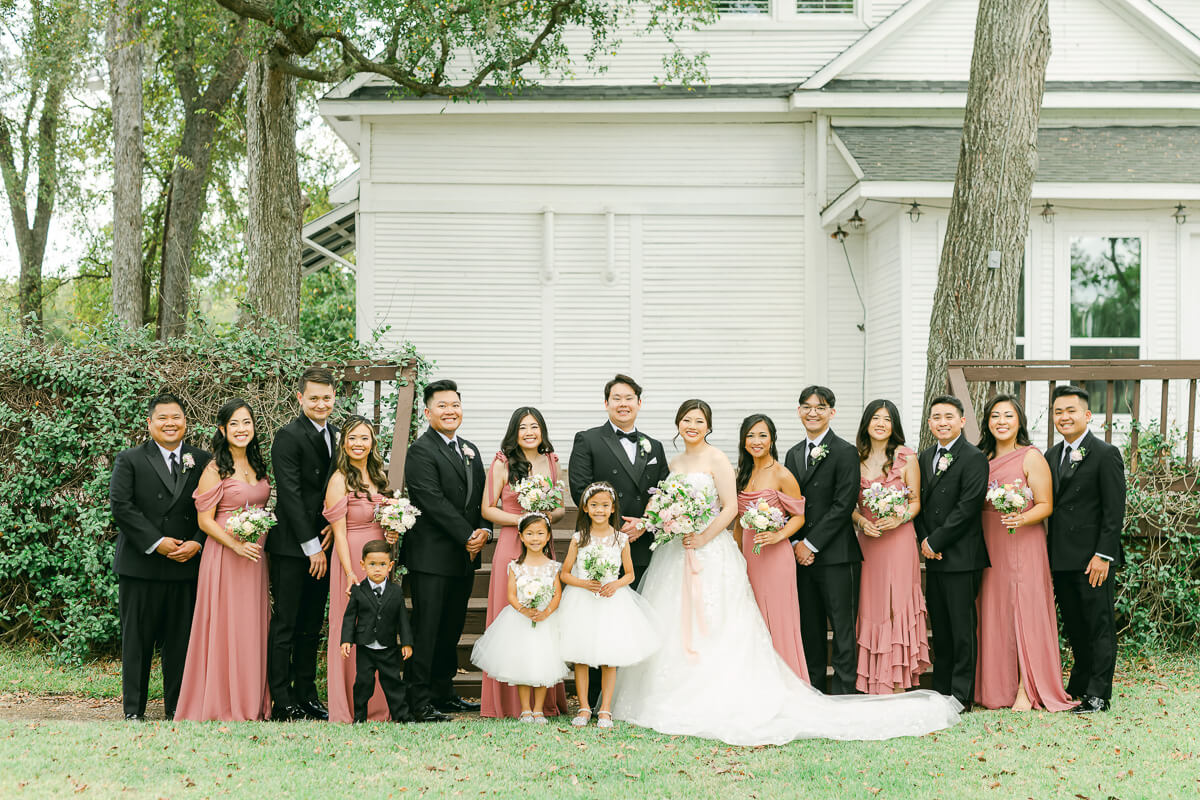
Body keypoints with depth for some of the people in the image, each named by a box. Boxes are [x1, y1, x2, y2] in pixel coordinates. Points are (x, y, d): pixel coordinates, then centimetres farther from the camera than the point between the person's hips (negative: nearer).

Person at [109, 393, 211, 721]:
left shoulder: (202, 461, 10)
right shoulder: (129, 460, 4)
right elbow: (120, 506, -6)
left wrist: (197, 543, -9)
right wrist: (156, 543, -13)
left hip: (186, 566, 2)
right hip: (140, 566, -2)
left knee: (181, 639, 4)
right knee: (137, 639, 3)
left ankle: (177, 706, 13)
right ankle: (133, 709, 11)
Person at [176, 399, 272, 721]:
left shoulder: (258, 465, 12)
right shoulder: (215, 469, -9)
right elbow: (205, 520, -11)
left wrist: (263, 543, 8)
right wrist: (237, 545, -21)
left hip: (255, 556, 7)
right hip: (224, 556, -7)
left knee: (253, 627, 9)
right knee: (225, 627, -3)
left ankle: (252, 702, 17)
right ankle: (223, 705, 4)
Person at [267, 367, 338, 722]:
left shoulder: (335, 436, 12)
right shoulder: (289, 436, -11)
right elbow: (291, 495, -15)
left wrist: (334, 528, -4)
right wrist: (311, 547, -15)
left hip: (320, 545, 7)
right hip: (291, 546, -7)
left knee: (311, 626, 12)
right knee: (285, 625, -2)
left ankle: (306, 695, 18)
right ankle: (282, 702, 2)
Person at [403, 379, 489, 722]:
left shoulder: (470, 450, 16)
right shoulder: (421, 451, -9)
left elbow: (481, 498, 15)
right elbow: (434, 502, -17)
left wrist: (484, 531, -4)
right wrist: (467, 537, -16)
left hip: (464, 557, 8)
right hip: (431, 557, -8)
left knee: (452, 629, 14)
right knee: (426, 630, -6)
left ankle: (444, 693, 23)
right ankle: (419, 702, -3)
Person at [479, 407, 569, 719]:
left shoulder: (551, 462, 11)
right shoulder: (502, 463, -1)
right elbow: (488, 509, -2)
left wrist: (549, 517, -5)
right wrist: (521, 520, -14)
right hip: (511, 547, -4)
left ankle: (546, 700, 12)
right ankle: (510, 701, 4)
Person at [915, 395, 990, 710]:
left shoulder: (974, 459, -8)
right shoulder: (925, 457, 16)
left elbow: (967, 508, -15)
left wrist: (935, 542, -12)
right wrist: (924, 540, 1)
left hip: (961, 557, -7)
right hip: (933, 556, 7)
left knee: (963, 629, -3)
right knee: (940, 629, 11)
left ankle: (961, 696, 1)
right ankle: (941, 693, 18)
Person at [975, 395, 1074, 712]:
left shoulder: (1031, 457, -4)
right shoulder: (983, 459, 12)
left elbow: (1045, 505, -7)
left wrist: (1022, 518, -25)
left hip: (1022, 545, -5)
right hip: (988, 546, 5)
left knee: (1024, 611, -6)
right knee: (993, 611, 5)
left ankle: (1026, 690, -1)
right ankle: (998, 687, 11)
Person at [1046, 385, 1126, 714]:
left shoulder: (1105, 454, -7)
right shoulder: (1051, 456, 14)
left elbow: (1114, 511, -11)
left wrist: (1103, 554, -16)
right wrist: (1048, 555, 9)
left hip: (1092, 558, -6)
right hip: (1061, 559, 6)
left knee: (1099, 625, 0)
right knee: (1074, 627, 13)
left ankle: (1098, 695, 4)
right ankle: (1080, 685, 23)